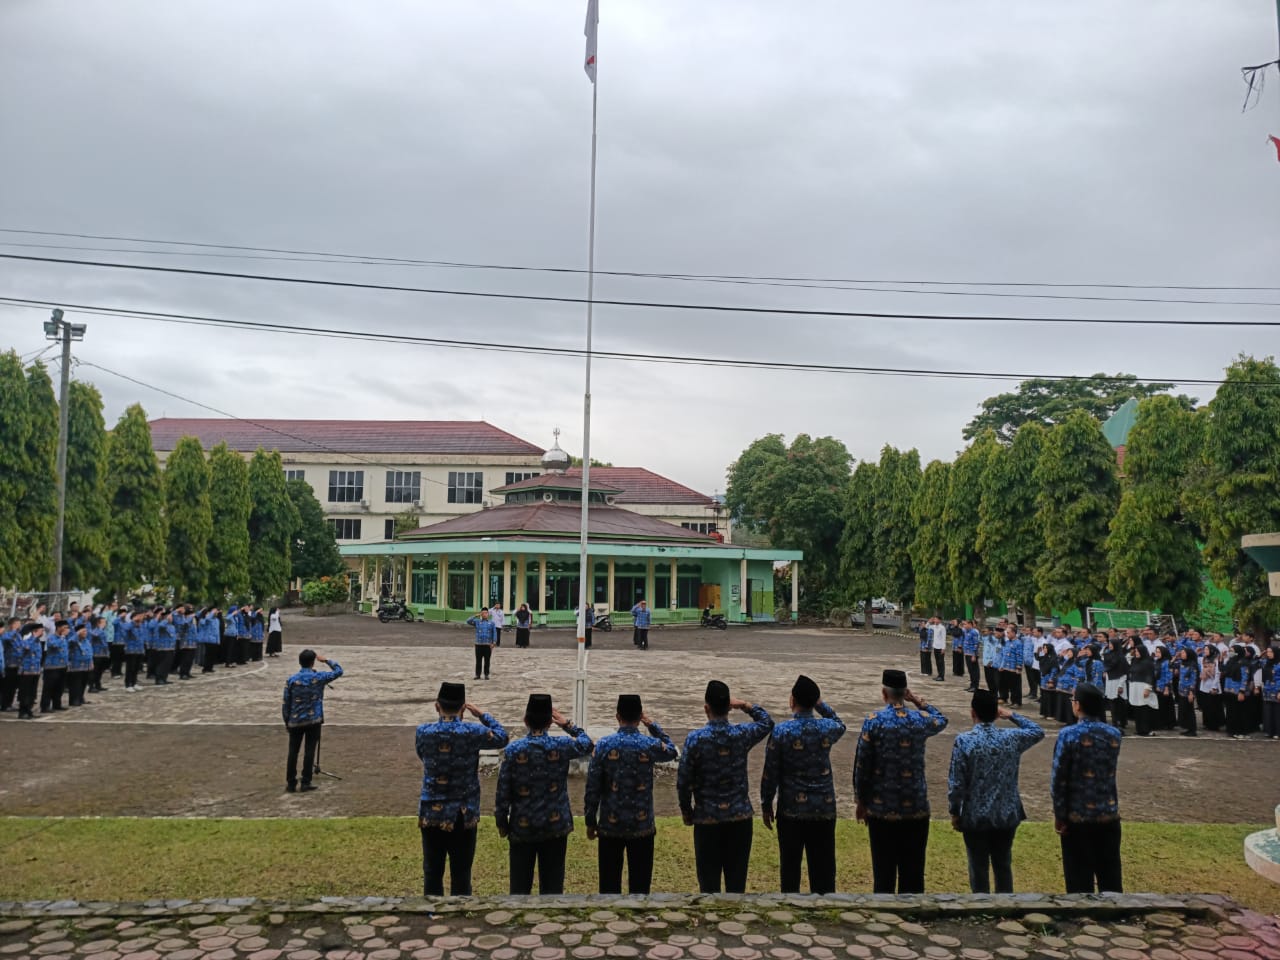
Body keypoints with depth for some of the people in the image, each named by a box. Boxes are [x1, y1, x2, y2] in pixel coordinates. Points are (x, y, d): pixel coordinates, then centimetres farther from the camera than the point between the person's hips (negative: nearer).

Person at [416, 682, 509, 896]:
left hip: (431, 814, 1)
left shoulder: (423, 733, -8)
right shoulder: (473, 733, -12)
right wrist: (482, 714, 16)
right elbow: (502, 737, 7)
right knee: (461, 875, 8)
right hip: (464, 815, -1)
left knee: (432, 874, 11)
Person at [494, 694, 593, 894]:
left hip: (522, 827, -1)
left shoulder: (513, 749, -9)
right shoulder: (562, 746, -7)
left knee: (520, 886, 9)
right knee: (552, 885, 8)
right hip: (555, 826, 1)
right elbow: (587, 743, 14)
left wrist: (501, 823, 6)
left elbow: (503, 791, -6)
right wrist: (567, 725, 15)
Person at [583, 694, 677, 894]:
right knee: (640, 883, 8)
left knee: (609, 883, 9)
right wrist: (652, 724, 14)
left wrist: (590, 821, 5)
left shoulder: (604, 745, -8)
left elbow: (593, 788, -6)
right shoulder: (650, 745, -7)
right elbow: (671, 751, 17)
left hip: (610, 825, 0)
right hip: (642, 826, 0)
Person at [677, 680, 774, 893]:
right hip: (740, 816, 2)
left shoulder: (695, 739, -13)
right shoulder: (742, 734, -6)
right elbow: (767, 722, 16)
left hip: (707, 818, -2)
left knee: (709, 879, 8)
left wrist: (686, 812, 7)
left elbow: (683, 781, -8)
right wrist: (745, 705, 7)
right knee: (737, 879, 11)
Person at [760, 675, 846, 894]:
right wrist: (820, 704, 15)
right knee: (823, 867, 10)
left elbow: (770, 773, -7)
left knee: (790, 866, 10)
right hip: (824, 809, 2)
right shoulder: (827, 728, -3)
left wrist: (766, 804, 4)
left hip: (791, 810, -2)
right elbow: (840, 725, 24)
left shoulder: (781, 731, -12)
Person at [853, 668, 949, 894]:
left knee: (883, 870, 7)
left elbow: (862, 765, -7)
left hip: (881, 809, -1)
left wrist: (860, 801, 4)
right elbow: (942, 720, 22)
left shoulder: (873, 721, -10)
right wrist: (918, 701, 13)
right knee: (913, 871, 11)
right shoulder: (920, 721, -4)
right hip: (916, 808, 2)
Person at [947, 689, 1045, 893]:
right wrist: (1012, 715, 16)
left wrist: (954, 812, -1)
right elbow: (1038, 731, 15)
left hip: (975, 817, -3)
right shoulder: (1012, 738, -6)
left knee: (979, 869, 9)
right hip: (1007, 815, 3)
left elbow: (956, 784, -14)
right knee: (1004, 866, 17)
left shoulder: (964, 741, -16)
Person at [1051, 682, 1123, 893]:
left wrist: (1059, 814, -4)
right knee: (1110, 875, 16)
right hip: (1109, 814, 4)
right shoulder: (1114, 734, 0)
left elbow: (1058, 778, -12)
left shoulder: (1069, 735, -14)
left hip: (1078, 816, -4)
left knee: (1080, 878, 8)